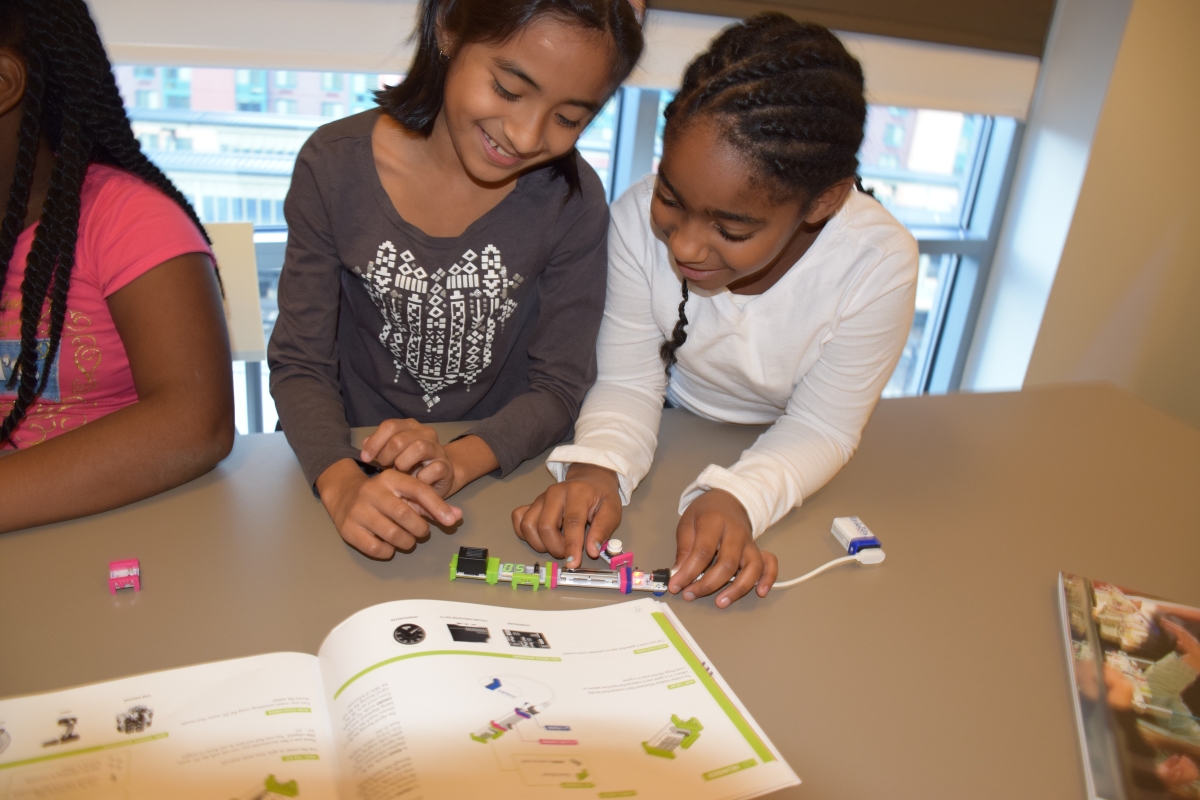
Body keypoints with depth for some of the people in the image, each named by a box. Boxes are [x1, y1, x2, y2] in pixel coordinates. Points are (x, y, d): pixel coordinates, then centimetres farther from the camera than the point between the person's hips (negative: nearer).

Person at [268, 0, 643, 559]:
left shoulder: (573, 199, -10)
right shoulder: (334, 169, -9)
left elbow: (559, 387, -6)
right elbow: (300, 365, -7)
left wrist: (460, 461, -24)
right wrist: (341, 482, -26)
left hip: (499, 476, 0)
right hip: (354, 459, 1)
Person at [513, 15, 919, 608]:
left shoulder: (880, 267, -28)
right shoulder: (641, 217, -24)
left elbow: (822, 426, -17)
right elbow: (628, 381, -14)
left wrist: (736, 499, -36)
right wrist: (597, 465, -35)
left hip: (774, 456, 1)